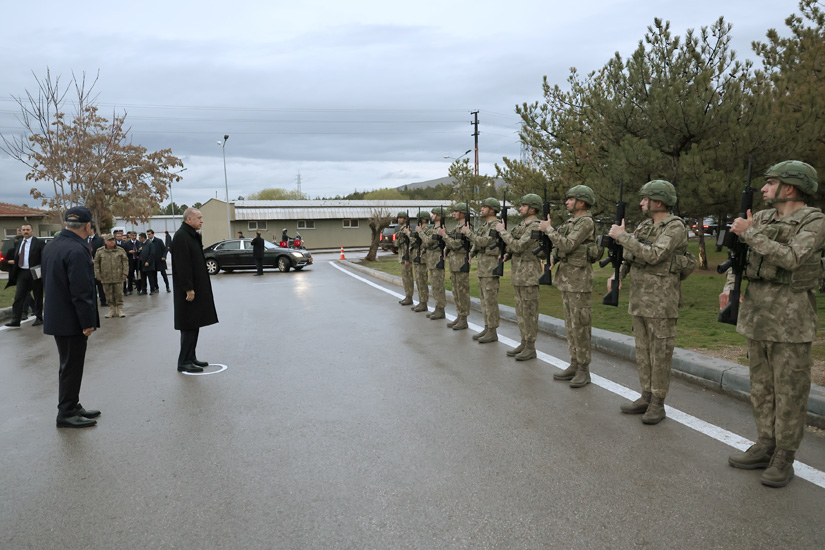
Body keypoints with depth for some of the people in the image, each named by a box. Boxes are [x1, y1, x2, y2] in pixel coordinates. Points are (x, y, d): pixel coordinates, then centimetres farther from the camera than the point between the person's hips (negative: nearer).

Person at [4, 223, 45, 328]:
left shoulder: (39, 243, -6)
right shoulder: (18, 243, 12)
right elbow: (15, 256, 22)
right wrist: (13, 261, 3)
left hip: (35, 273, -5)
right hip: (22, 273, 5)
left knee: (38, 297, 7)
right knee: (18, 297, 0)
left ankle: (39, 318, 18)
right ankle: (15, 321, 1)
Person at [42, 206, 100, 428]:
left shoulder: (51, 246, 9)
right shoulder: (77, 251, -22)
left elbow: (48, 281, 16)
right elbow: (81, 291, -24)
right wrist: (88, 322, -17)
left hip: (56, 316, 10)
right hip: (71, 320, -10)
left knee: (70, 365, 19)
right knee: (71, 367, 1)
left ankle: (72, 407, 30)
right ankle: (66, 414, 11)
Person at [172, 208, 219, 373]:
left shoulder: (192, 235, 15)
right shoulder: (181, 236, -16)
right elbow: (182, 265, -21)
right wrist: (189, 289, -23)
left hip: (197, 287, 10)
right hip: (189, 290, -10)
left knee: (194, 324, 13)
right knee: (189, 326, -5)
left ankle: (191, 358, 21)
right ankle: (184, 362, 2)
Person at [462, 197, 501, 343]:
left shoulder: (496, 225, -13)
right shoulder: (484, 224, 17)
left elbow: (483, 242, -21)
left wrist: (467, 232, -12)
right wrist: (471, 252, 7)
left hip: (490, 266, -10)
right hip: (482, 266, 10)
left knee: (490, 299, -7)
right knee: (484, 298, 12)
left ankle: (493, 332, -2)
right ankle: (487, 328, 19)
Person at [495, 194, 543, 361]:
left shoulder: (535, 226, -14)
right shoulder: (522, 225, 15)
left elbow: (518, 246, -22)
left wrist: (503, 231, -14)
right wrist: (506, 253, 5)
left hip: (529, 275, -10)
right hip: (517, 273, 10)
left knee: (529, 311, -4)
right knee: (520, 311, 13)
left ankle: (530, 348, 3)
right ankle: (524, 342, 22)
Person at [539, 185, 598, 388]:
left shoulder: (586, 222, -13)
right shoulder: (571, 222, 15)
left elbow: (567, 245, -23)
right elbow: (560, 246, 22)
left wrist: (548, 229, -14)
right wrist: (553, 258, 2)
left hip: (579, 278, -9)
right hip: (565, 276, 9)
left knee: (580, 325, -5)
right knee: (570, 324, 13)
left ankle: (584, 370, 2)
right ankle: (574, 365, 21)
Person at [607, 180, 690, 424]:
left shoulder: (675, 227, -11)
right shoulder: (644, 226, 13)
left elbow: (653, 255, -24)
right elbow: (629, 256, 19)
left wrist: (622, 236, -19)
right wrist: (617, 274, 2)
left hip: (661, 301, -8)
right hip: (638, 299, 8)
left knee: (660, 354, 0)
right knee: (642, 351, 13)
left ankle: (657, 403, 9)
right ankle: (646, 397, 22)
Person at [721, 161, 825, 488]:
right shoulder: (762, 218, 10)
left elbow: (791, 258, -23)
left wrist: (749, 232, -17)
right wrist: (730, 286, 3)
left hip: (790, 317, -6)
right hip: (755, 313, 7)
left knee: (789, 391, 1)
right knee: (761, 387, 13)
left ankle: (784, 458, 11)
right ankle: (765, 447, 24)